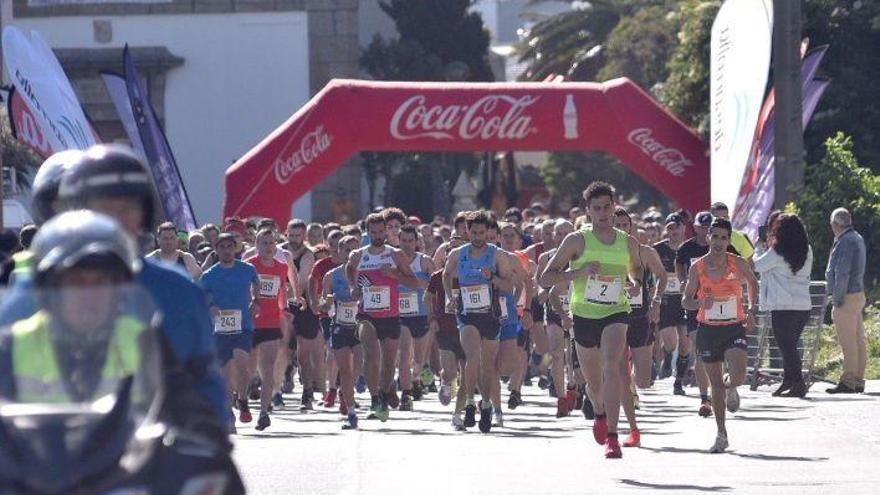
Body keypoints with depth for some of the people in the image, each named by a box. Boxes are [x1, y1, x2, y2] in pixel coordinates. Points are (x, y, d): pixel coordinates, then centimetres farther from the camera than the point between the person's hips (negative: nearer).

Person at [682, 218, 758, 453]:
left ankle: (730, 388, 19)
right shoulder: (697, 267, -4)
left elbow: (753, 283, 16)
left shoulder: (738, 264, -5)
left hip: (734, 328, -1)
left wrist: (751, 310, 5)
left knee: (738, 377, -20)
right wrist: (701, 303, -20)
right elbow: (686, 301, 2)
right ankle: (721, 434, 18)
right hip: (708, 329, 1)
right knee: (715, 385, 5)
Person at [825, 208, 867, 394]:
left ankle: (848, 382, -8)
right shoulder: (857, 239, 15)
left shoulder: (845, 242, -16)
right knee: (858, 341, 11)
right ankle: (858, 380, 15)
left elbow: (842, 275, -20)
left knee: (848, 342, -8)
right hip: (858, 295, 10)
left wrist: (837, 300, -16)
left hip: (847, 297, -10)